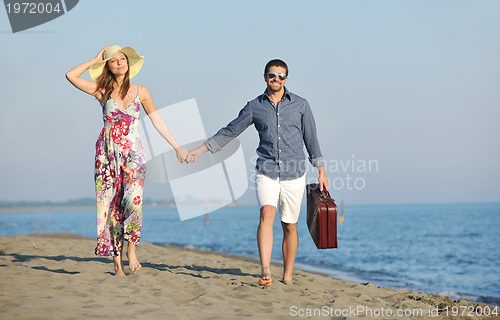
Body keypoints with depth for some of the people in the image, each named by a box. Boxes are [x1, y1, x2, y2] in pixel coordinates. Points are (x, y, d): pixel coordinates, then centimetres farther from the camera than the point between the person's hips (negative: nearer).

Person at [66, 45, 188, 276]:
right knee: (110, 205, -3)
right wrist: (95, 60, 5)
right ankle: (117, 262, 2)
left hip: (133, 153, 0)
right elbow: (70, 76, -3)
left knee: (133, 200, -22)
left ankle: (131, 248, -1)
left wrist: (177, 147, 7)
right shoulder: (102, 90, 5)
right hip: (107, 153, 0)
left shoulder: (140, 92, 8)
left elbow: (157, 121, 10)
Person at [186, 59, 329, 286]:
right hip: (266, 172, 0)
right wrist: (200, 150, 7)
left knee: (290, 226, 5)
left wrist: (321, 171, 7)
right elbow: (229, 132, 12)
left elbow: (311, 139, 10)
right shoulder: (254, 107, 7)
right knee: (266, 214, -22)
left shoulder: (300, 105, 6)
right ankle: (265, 271, -32)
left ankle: (287, 276, 16)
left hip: (294, 175, 1)